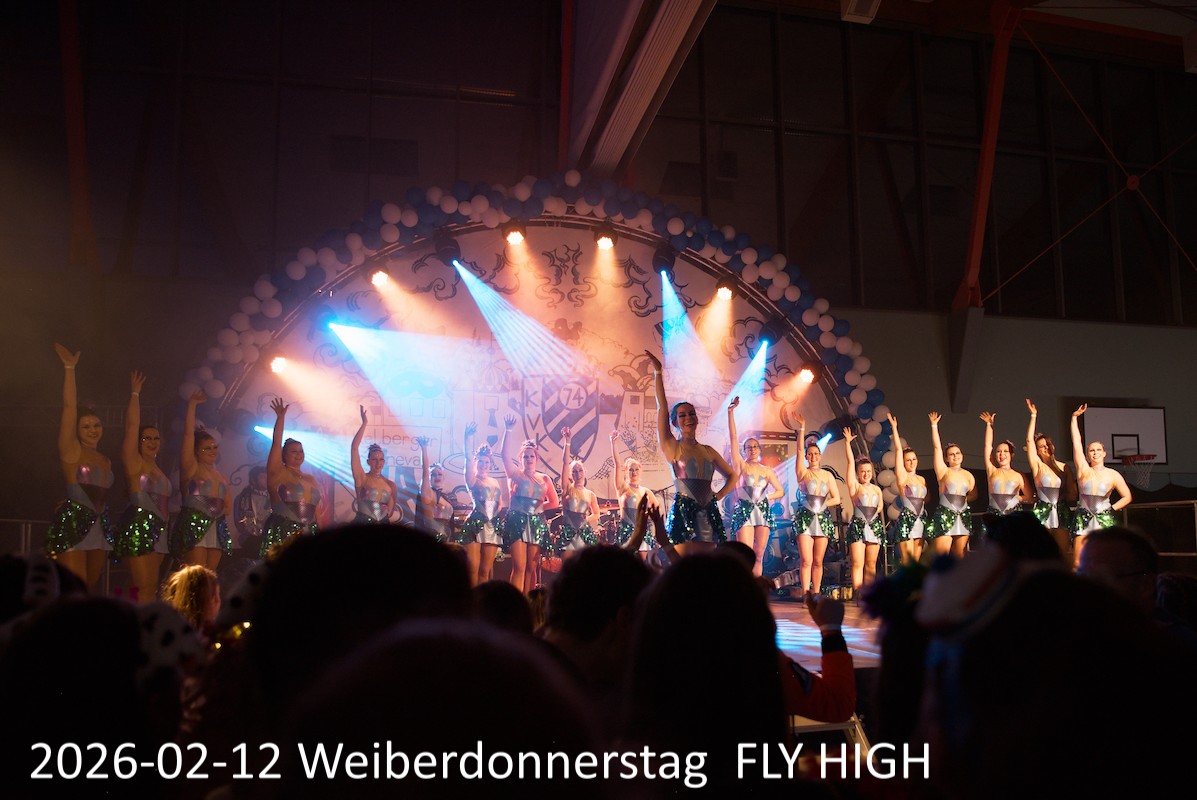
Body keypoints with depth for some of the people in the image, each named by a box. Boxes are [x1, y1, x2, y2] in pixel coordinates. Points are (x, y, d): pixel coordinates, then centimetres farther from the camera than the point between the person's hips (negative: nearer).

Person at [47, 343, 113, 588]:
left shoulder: (106, 461, 17)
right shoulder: (71, 451, -1)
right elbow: (69, 407, -10)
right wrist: (69, 368, -15)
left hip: (98, 527, 7)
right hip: (72, 524, -7)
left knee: (88, 591, 8)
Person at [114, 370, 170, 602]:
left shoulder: (159, 470, 20)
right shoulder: (135, 463, -1)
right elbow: (132, 426, -8)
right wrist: (135, 393, -6)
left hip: (159, 530, 7)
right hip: (138, 528, -7)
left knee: (149, 588, 4)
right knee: (145, 589, -13)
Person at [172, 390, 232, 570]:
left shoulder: (222, 478, 21)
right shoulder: (191, 468, 2)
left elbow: (229, 506, 24)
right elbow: (188, 434, -7)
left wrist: (220, 510, 2)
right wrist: (192, 405, -8)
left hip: (216, 529, 6)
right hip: (193, 526, -6)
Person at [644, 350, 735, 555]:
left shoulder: (708, 451, 16)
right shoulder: (672, 447, 4)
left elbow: (732, 476, 26)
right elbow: (662, 407, -4)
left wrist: (719, 495, 8)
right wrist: (658, 373, -6)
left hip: (708, 513, 5)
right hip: (683, 512, -5)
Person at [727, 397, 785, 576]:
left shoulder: (767, 471, 14)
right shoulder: (741, 466, 4)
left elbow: (781, 491, 17)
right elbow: (733, 438, -4)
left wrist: (766, 496, -1)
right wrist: (731, 412, -11)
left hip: (763, 512, 4)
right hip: (744, 511, -4)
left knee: (758, 555, 3)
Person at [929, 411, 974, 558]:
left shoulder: (968, 475, 14)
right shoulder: (944, 471, 3)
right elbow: (937, 447, -3)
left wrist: (963, 499, 2)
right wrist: (934, 425, -4)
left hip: (963, 517, 4)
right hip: (944, 516, -4)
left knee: (959, 557, 3)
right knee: (941, 557, -11)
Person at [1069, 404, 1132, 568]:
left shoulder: (1113, 475, 6)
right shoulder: (1084, 470, 4)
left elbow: (1127, 497, 13)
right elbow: (1076, 442, 1)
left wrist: (1112, 509, 1)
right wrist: (1075, 417, 1)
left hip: (1104, 520, 0)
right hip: (1083, 518, 0)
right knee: (1077, 563, -7)